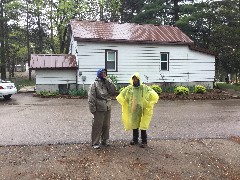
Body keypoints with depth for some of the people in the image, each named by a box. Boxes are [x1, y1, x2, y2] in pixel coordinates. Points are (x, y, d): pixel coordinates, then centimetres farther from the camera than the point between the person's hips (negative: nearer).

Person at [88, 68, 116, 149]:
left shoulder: (107, 82, 10)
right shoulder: (94, 84, -6)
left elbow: (113, 90, -7)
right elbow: (91, 98, -9)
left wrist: (107, 80, -11)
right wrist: (93, 109, -13)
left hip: (107, 109, 6)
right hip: (99, 109, -5)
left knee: (106, 126, 14)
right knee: (97, 126, -1)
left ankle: (104, 140, 28)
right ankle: (95, 143, 9)